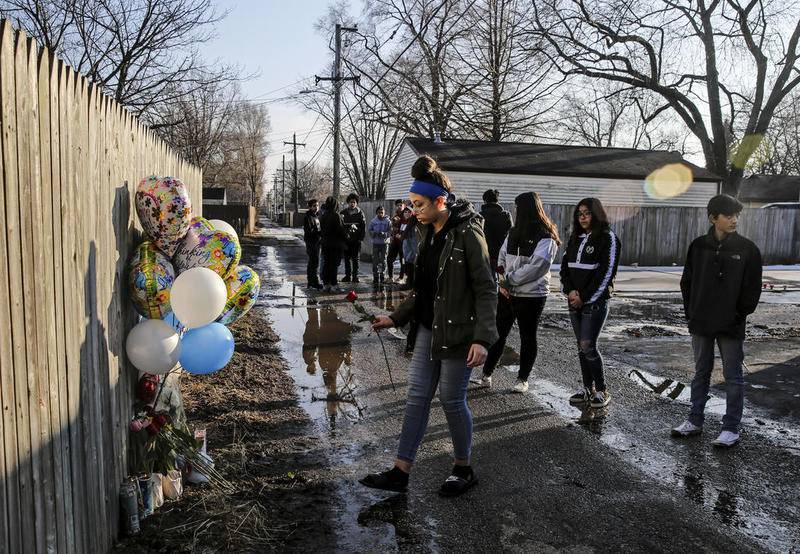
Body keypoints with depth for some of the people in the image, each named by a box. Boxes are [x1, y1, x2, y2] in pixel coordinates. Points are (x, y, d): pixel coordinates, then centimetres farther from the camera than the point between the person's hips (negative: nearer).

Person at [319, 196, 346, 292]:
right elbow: (341, 229, -15)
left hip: (325, 243, 6)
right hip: (336, 244, -6)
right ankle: (333, 285, 2)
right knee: (334, 264, 0)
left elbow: (322, 229, 8)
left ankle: (326, 284, 14)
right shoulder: (336, 216, -16)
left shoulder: (323, 216, 3)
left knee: (326, 263, 12)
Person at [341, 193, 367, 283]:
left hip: (356, 240, -1)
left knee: (355, 259, 3)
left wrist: (361, 238, -7)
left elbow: (364, 227, 2)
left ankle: (355, 276, 9)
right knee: (347, 258, 6)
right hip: (346, 240, 2)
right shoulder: (343, 212, 5)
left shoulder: (360, 213, 3)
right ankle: (347, 275, 15)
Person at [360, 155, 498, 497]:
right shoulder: (427, 233, 8)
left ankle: (463, 470, 26)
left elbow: (486, 290, -17)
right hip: (428, 329, 8)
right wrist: (395, 318, 12)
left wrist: (483, 338, -23)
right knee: (417, 396, 9)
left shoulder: (468, 234, -16)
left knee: (452, 400, 4)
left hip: (457, 333, -8)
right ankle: (400, 472, 16)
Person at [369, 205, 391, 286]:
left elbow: (390, 232, -4)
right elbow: (370, 231, 4)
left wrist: (384, 234, -22)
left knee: (383, 260, 6)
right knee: (375, 261, -1)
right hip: (375, 243, 0)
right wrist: (374, 233, -16)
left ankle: (382, 275, 21)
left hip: (384, 243, 0)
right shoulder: (373, 221, 3)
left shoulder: (388, 221, -1)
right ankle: (375, 278, 2)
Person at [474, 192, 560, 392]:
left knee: (527, 337, 8)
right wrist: (502, 281, -7)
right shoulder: (514, 233, 11)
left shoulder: (546, 237, -11)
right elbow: (501, 257, 9)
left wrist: (508, 279, -15)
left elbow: (537, 266, -20)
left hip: (531, 295, -6)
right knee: (498, 333, 8)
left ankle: (523, 378, 20)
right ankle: (486, 374, 16)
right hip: (508, 292, 6)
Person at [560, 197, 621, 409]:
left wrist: (585, 297, -13)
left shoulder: (607, 238, -6)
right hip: (574, 301, 6)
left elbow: (607, 273, -12)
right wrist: (570, 291, -6)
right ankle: (588, 388, 20)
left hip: (595, 302, -6)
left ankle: (602, 391, 5)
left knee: (588, 347, -9)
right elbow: (565, 266, 11)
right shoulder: (575, 238, 13)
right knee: (582, 347, 9)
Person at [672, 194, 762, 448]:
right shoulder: (699, 246, 1)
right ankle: (695, 421, 26)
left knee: (733, 377, 6)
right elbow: (687, 282, 7)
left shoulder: (747, 249, -6)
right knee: (701, 373, 14)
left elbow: (753, 288, -4)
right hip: (701, 324, 3)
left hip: (732, 327, -3)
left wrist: (740, 315, -8)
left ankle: (731, 429, 17)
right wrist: (691, 312, 2)